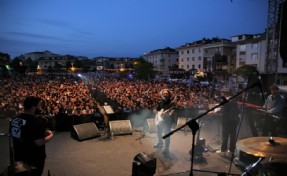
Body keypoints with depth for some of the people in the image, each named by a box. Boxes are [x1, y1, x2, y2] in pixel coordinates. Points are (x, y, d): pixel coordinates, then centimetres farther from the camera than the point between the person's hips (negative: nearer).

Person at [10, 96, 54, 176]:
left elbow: (18, 135, 11)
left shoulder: (15, 119, -1)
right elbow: (39, 142, -29)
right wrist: (50, 135, -11)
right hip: (34, 159, -7)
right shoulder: (36, 121, -27)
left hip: (19, 156, 7)